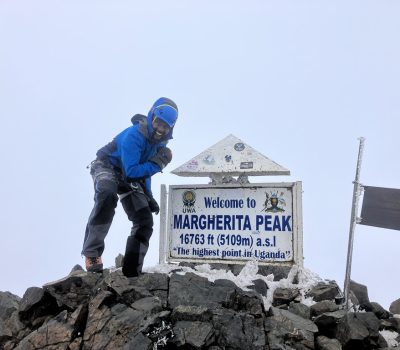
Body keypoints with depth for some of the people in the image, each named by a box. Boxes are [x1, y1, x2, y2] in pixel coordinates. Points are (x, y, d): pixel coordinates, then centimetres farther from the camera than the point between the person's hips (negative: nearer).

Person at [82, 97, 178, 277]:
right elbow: (131, 171, -32)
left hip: (129, 179, 8)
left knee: (145, 221, 0)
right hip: (107, 167, -8)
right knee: (107, 195, -42)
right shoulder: (134, 135, -29)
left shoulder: (159, 142, -3)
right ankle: (92, 253, -34)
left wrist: (148, 196, 9)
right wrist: (157, 163, -31)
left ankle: (132, 270, 10)